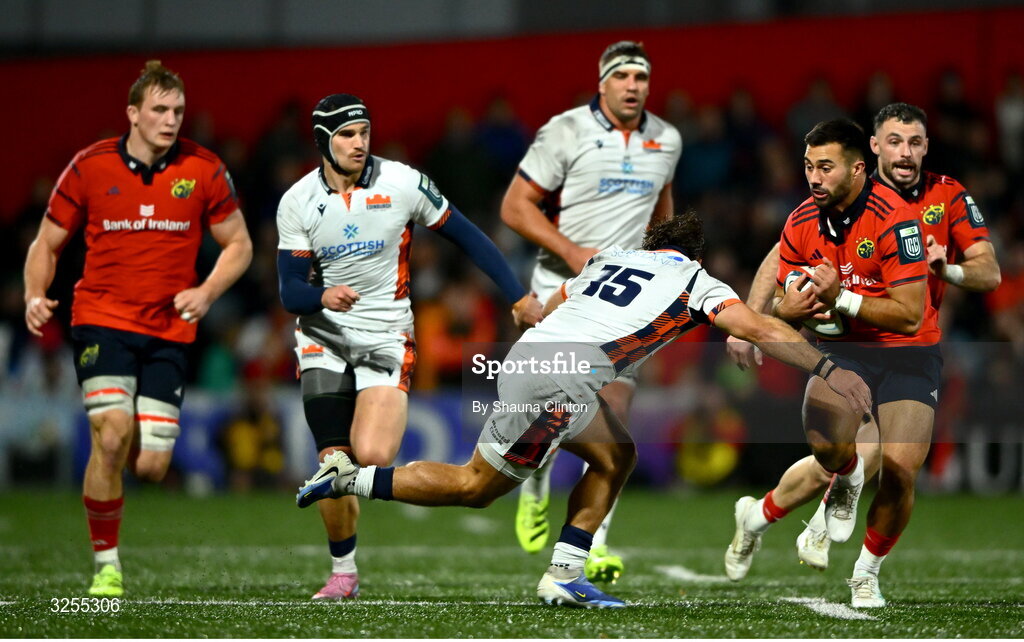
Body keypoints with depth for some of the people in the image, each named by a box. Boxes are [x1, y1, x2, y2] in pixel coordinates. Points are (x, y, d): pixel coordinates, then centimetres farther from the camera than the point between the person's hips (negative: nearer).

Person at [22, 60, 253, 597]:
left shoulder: (204, 170, 0)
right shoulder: (90, 166, -2)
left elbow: (238, 245, 9)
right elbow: (47, 243, 8)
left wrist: (206, 292, -10)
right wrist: (35, 297, -11)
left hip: (169, 331, 2)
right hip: (102, 320, -2)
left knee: (150, 466, -6)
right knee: (111, 435, -22)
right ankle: (106, 566, -7)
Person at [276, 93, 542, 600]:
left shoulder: (403, 184, -6)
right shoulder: (298, 203, -2)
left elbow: (466, 237, 3)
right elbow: (290, 291, -4)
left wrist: (519, 297, 3)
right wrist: (323, 296, -27)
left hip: (387, 338, -1)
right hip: (324, 339, 1)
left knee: (372, 456, -22)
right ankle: (342, 572, 14)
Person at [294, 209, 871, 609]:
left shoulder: (610, 257, 27)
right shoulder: (693, 279, 10)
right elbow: (762, 330, 1)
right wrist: (830, 370, 1)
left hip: (527, 351, 8)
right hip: (559, 374, -7)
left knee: (617, 457, 18)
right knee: (477, 487, 4)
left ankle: (565, 574, 9)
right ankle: (352, 479, 3)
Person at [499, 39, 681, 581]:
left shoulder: (665, 141, 7)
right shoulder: (566, 132, -8)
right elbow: (515, 206, -8)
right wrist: (572, 252, -17)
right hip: (562, 287, -3)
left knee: (613, 414, -8)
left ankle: (594, 546, -6)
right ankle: (535, 489, 26)